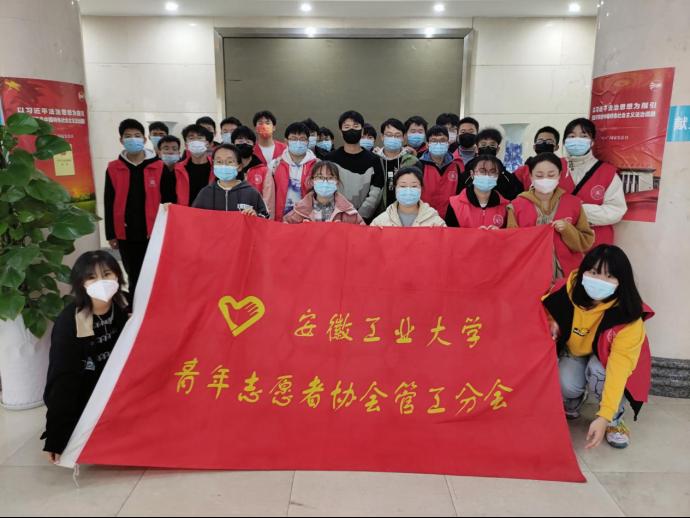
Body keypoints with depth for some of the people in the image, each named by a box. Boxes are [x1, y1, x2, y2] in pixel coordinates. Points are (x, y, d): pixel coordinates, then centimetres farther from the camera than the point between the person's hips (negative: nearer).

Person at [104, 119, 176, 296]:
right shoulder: (113, 169, 3)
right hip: (126, 235, 2)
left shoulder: (159, 167, -2)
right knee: (134, 278, 11)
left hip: (154, 233, -2)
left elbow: (169, 200, 0)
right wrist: (111, 234, 4)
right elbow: (109, 204, 6)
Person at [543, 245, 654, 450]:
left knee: (599, 372, -35)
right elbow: (544, 309, -5)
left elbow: (618, 367, -38)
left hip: (606, 356, -2)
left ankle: (614, 420, -4)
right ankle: (571, 404, 13)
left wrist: (604, 416, -43)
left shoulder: (628, 316, -33)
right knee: (567, 384, -27)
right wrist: (551, 324, -29)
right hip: (573, 350, 2)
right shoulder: (568, 289, -26)